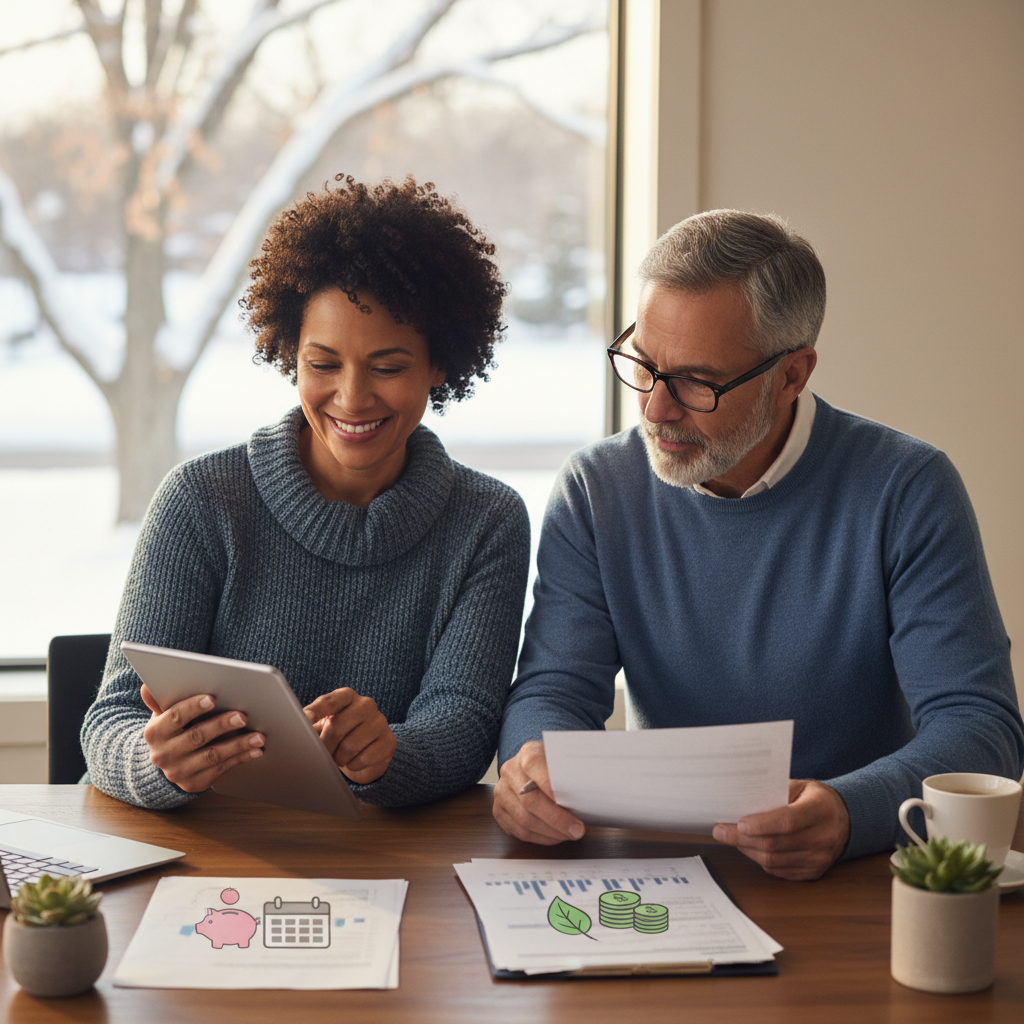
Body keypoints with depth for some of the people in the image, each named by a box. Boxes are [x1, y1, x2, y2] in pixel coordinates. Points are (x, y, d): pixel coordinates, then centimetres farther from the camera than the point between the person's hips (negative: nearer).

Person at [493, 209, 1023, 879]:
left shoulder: (907, 491, -9)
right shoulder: (595, 491, -1)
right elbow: (555, 690, -3)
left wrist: (849, 814, -35)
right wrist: (533, 770, -28)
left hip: (862, 876, 0)